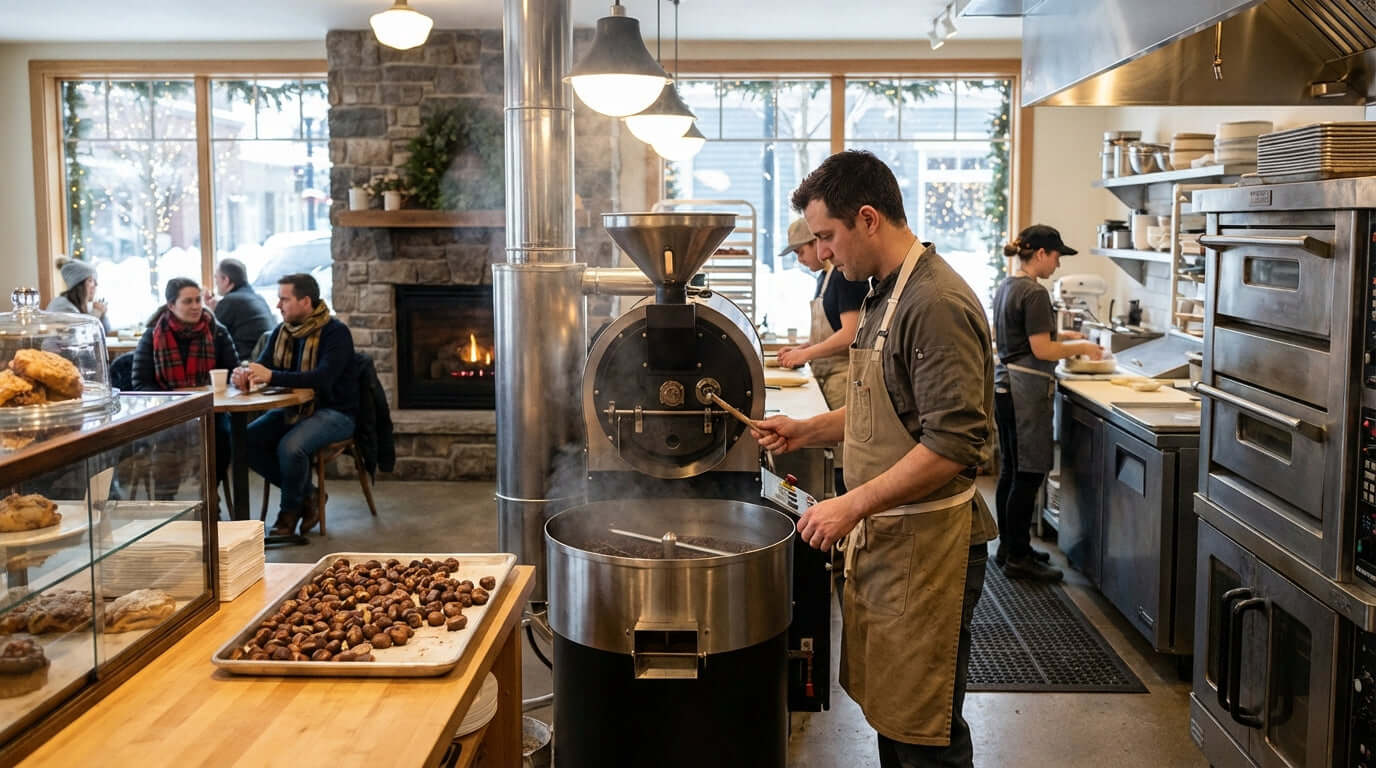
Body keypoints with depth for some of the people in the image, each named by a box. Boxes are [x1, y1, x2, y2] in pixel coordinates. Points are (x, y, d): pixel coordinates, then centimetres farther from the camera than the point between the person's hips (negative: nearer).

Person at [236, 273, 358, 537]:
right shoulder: (281, 332, 8)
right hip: (293, 408, 7)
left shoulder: (336, 333, -14)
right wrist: (245, 375, -24)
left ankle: (291, 508, -2)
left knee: (290, 446, -32)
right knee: (247, 440, -15)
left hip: (334, 412, -7)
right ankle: (306, 495, 1)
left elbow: (322, 378, -28)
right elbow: (261, 367, 2)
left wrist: (272, 376, -36)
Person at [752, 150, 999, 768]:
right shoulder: (885, 295, 13)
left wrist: (855, 503, -24)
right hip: (882, 533, 9)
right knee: (887, 710, 18)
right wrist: (808, 431, 13)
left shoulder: (936, 304, -19)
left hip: (926, 543, -9)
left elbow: (955, 442, -25)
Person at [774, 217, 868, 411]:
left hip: (843, 374, -9)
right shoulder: (824, 277, 16)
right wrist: (800, 349, 8)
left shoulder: (847, 275, -13)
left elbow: (850, 334, -19)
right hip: (825, 375, 9)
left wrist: (805, 353, -12)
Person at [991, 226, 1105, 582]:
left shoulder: (1006, 286, 13)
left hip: (1004, 383, 10)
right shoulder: (1034, 293, -16)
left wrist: (1059, 335, 19)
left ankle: (1009, 546, 23)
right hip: (1026, 389, -10)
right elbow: (1041, 350, -17)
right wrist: (1081, 347, -4)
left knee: (1010, 471, 15)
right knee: (1029, 474, -3)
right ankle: (1017, 557, 3)